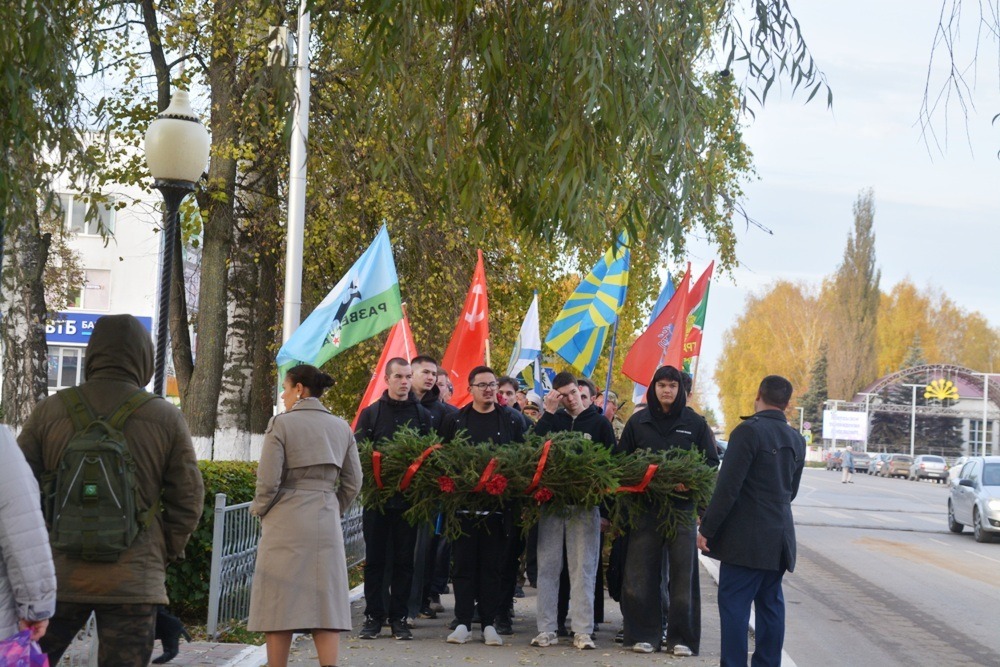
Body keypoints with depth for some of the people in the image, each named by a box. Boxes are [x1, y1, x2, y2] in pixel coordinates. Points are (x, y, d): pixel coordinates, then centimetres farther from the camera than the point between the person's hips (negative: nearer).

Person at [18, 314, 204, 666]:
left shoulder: (49, 411, 0)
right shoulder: (166, 418, -1)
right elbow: (188, 499, 0)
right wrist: (164, 554, 13)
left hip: (60, 574, 1)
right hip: (133, 581, -1)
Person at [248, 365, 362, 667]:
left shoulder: (281, 423, -7)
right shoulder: (342, 427, 8)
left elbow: (268, 480, -11)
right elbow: (353, 483, 8)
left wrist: (260, 510, 6)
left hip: (285, 523, -4)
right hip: (326, 525, 4)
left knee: (280, 607, 3)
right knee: (326, 605, 5)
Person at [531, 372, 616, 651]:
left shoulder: (599, 422, 5)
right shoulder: (553, 420, 10)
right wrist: (548, 413, -6)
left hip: (585, 504, -2)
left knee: (583, 568, -2)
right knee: (548, 567, 3)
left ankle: (583, 630, 0)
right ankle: (547, 629, 7)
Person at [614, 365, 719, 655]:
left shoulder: (695, 422, 4)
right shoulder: (638, 422, 7)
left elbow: (711, 462, 5)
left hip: (682, 508, -1)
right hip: (645, 507, 1)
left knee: (683, 572, 0)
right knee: (641, 574, 1)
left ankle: (681, 638, 7)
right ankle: (645, 634, 11)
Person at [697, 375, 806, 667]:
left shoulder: (748, 431, -13)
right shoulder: (796, 440, 11)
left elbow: (728, 486, -17)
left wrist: (707, 528, -12)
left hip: (747, 537, -7)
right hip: (780, 537, 7)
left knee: (734, 604, -4)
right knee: (770, 604, 12)